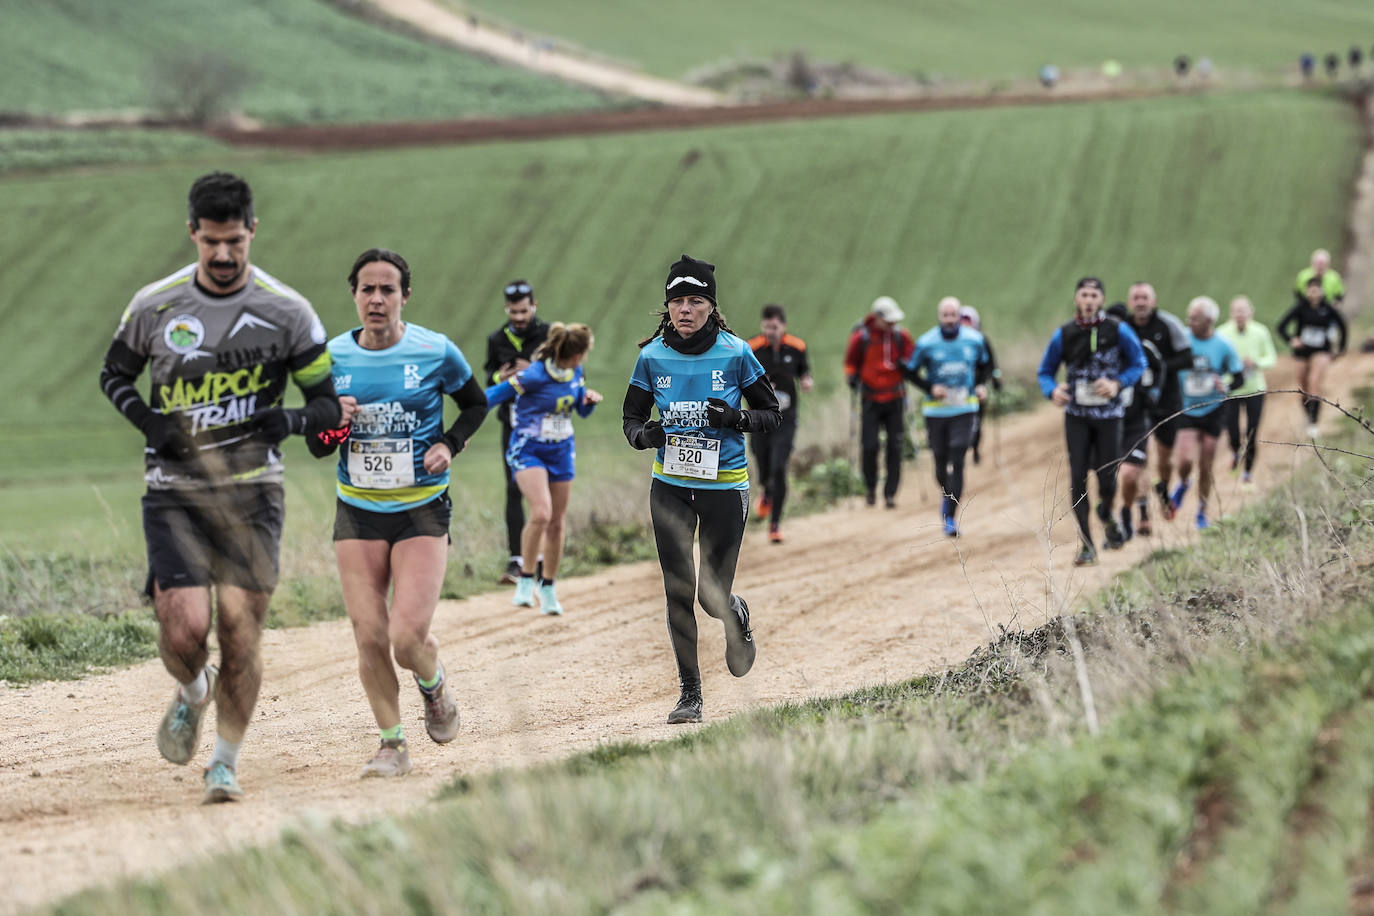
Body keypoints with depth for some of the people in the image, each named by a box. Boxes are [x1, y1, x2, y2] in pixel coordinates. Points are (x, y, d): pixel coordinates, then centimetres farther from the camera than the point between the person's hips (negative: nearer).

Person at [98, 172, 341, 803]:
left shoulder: (286, 312, -3)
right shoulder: (154, 306, 0)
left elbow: (330, 404, 4)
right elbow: (114, 375, 15)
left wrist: (291, 421, -17)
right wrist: (147, 420, -4)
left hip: (251, 493, 0)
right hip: (173, 493, 0)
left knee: (239, 635, -6)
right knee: (185, 630, -12)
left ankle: (225, 763, 13)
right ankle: (192, 693, 25)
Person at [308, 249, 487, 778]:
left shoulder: (435, 352, -6)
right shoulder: (334, 357, 1)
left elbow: (476, 405, 12)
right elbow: (317, 448, 8)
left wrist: (449, 446, -6)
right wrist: (332, 422, -14)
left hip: (421, 510, -2)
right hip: (358, 511, 2)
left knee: (408, 637, -14)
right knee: (369, 637, -5)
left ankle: (433, 685, 21)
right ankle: (392, 744, 13)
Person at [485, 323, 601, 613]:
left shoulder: (575, 373, 0)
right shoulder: (534, 376, -21)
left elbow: (582, 411, 14)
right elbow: (494, 394, -15)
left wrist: (589, 400, -8)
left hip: (562, 451, 6)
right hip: (529, 449, -6)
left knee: (556, 523, 9)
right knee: (541, 513, -25)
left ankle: (548, 588, 25)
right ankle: (525, 580, -10)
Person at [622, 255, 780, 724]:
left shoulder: (734, 353, -8)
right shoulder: (652, 356, -3)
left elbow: (773, 414, 1)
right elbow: (631, 418, 6)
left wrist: (736, 418, -19)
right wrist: (646, 434, -17)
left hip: (724, 486, -2)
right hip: (670, 487, 2)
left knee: (714, 598, -1)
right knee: (678, 593, -3)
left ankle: (738, 617, 36)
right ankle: (689, 694, 7)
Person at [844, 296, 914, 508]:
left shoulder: (901, 336, 2)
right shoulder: (861, 337, -3)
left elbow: (911, 358, 12)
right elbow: (851, 361, 9)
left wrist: (905, 364, -9)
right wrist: (851, 376, -8)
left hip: (895, 399, 2)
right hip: (871, 400, -2)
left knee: (894, 447, -1)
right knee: (870, 446, -7)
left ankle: (890, 493, 5)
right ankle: (870, 487, 15)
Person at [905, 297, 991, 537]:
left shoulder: (975, 340, -1)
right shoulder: (926, 343, -7)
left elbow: (985, 364, 17)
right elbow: (911, 371, 2)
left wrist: (981, 385, 0)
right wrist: (931, 387, -14)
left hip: (964, 410, 0)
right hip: (935, 410, 0)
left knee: (957, 462, -12)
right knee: (941, 461, 8)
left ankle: (951, 517, -12)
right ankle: (947, 495, 42)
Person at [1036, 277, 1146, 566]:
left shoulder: (1118, 331, -4)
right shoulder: (1063, 335, 0)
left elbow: (1138, 364, 5)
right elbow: (1045, 371, 9)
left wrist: (1117, 384, -13)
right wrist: (1052, 391, -13)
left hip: (1109, 414, -1)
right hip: (1077, 415, 1)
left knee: (1107, 480, -1)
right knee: (1078, 480, -7)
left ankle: (1106, 514, 34)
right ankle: (1086, 545, -1)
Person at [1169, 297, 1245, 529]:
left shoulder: (1223, 347, -8)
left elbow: (1239, 378, 0)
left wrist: (1226, 388, -20)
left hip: (1212, 411, 1)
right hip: (1186, 411, -1)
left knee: (1206, 468, 6)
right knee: (1185, 460, -17)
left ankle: (1202, 513, 26)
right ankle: (1183, 484, 19)